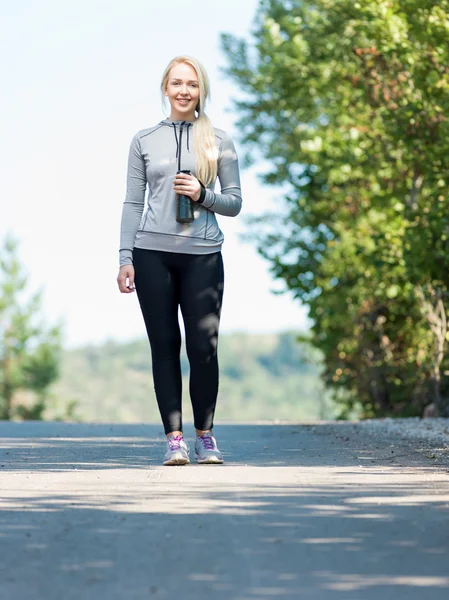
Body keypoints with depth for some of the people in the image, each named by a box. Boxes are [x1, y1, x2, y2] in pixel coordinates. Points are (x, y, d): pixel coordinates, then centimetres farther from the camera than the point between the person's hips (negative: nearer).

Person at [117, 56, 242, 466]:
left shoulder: (219, 141, 9)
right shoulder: (145, 140, 11)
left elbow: (235, 202, 10)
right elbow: (133, 203, 11)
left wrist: (202, 196, -10)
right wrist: (125, 259, 4)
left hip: (203, 255, -1)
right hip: (152, 253, 1)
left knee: (203, 347, -6)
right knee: (164, 347, -1)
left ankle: (206, 435, 8)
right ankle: (174, 438, 3)